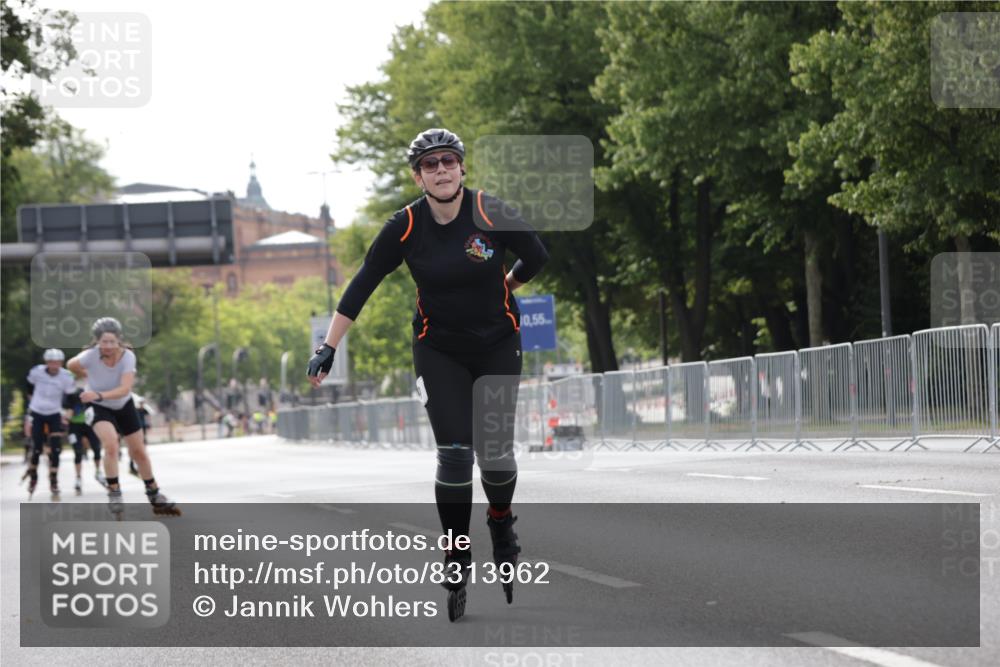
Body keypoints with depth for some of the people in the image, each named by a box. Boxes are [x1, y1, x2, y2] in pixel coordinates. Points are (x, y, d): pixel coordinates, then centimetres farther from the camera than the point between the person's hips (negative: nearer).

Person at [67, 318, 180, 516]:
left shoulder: (128, 356, -28)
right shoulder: (91, 356, -30)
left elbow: (125, 389, -38)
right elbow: (71, 365, -8)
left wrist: (99, 395, -51)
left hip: (123, 405, 2)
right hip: (99, 409, -2)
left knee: (139, 452, 12)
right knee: (111, 445, -29)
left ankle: (155, 497, 30)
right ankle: (114, 493, -14)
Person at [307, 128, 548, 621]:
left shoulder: (491, 214, -17)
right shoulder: (406, 226, -14)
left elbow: (536, 257, 1)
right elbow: (361, 286, -8)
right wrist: (327, 348, -11)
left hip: (497, 344, 0)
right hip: (439, 349, 0)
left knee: (495, 452, -6)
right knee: (454, 454, -11)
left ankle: (502, 523, 27)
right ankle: (457, 561, 3)